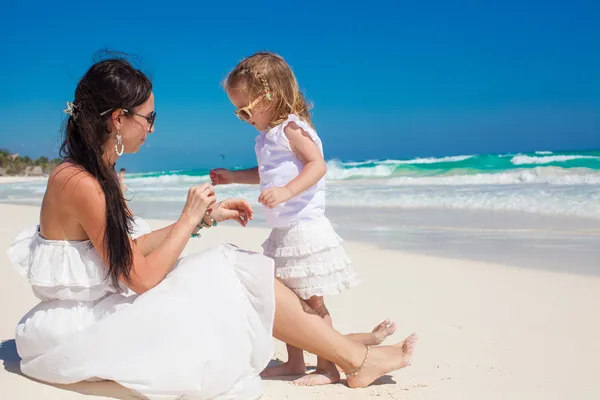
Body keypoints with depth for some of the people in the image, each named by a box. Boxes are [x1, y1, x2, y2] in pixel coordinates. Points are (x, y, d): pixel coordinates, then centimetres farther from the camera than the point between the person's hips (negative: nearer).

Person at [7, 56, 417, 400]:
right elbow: (143, 278, -22)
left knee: (228, 267, 2)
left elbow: (135, 247, 9)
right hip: (85, 328, -9)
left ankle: (335, 341, 11)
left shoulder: (99, 174, 7)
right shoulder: (81, 183, -23)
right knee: (229, 276, -10)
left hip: (103, 309, 9)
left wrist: (205, 216, 6)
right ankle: (355, 360, 0)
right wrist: (189, 219, -11)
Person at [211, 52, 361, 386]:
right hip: (283, 232, 10)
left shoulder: (292, 128, -13)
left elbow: (317, 165, -25)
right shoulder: (270, 135, 15)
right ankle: (294, 362, 27)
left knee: (313, 302, -3)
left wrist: (286, 191, -36)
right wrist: (233, 177, 29)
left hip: (305, 229, -10)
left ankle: (327, 368, 6)